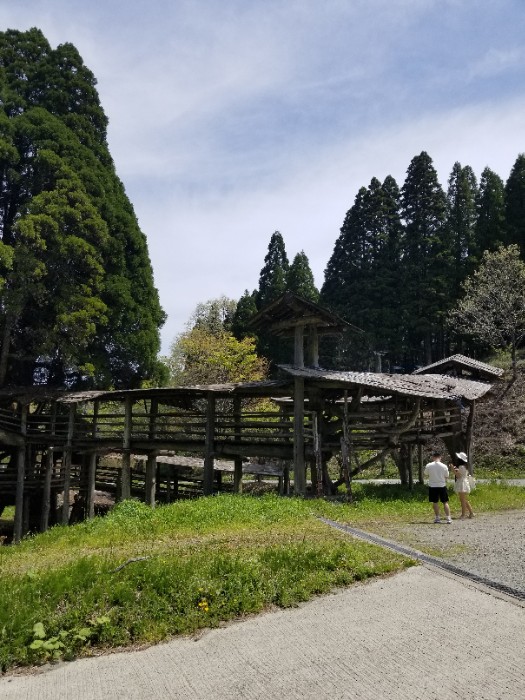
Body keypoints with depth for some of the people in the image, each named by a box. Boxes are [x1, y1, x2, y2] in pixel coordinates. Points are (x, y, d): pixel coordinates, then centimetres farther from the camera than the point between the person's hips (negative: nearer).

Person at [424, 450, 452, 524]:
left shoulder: (428, 465, -9)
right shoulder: (444, 466, -8)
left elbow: (426, 474, 4)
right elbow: (446, 477, 1)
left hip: (432, 486, 0)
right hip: (442, 486, 0)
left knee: (435, 502, 11)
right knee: (445, 502, 7)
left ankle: (437, 518, 14)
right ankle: (448, 518, 3)